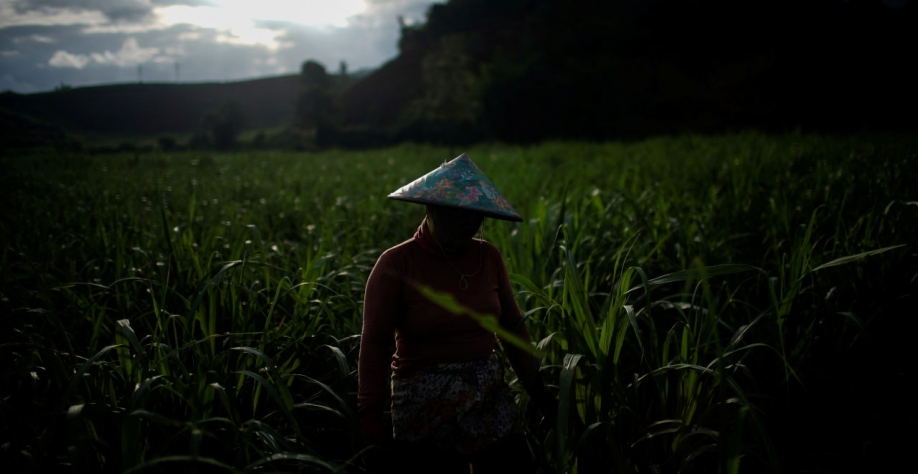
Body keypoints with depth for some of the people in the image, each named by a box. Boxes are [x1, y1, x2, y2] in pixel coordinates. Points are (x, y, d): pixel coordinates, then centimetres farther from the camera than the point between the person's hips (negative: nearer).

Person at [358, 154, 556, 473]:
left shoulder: (489, 257, -1)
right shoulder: (396, 264, -13)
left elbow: (511, 324, 8)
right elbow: (375, 342, -11)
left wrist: (535, 385, 7)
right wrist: (369, 411, -14)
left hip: (490, 397, 4)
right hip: (424, 405, -3)